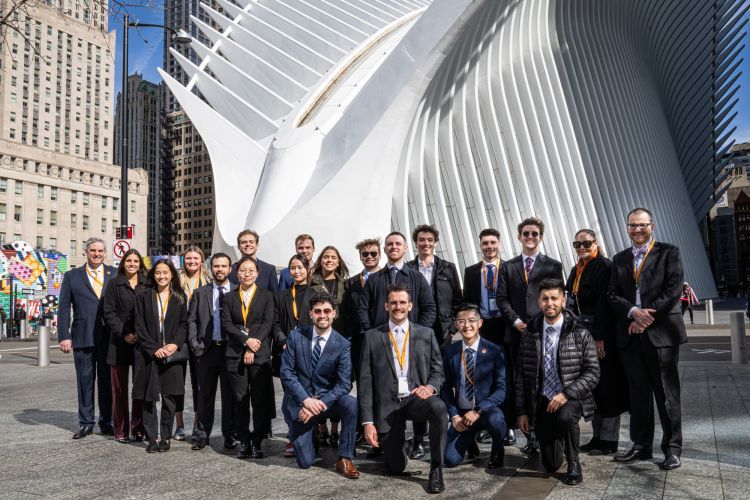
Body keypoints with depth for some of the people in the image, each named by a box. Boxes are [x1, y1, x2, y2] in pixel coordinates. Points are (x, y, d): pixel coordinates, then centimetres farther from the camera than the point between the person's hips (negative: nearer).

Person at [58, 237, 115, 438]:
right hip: (83, 337, 0)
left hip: (109, 337, 0)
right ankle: (86, 423, 19)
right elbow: (63, 308, 4)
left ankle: (106, 423, 19)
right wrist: (64, 336, -4)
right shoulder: (72, 276, 8)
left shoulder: (115, 275, 7)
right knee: (85, 381, 7)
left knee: (107, 382, 8)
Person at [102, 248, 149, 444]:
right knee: (119, 387, 4)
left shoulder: (147, 285, 7)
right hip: (119, 342, -1)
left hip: (142, 342, 1)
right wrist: (124, 334, -10)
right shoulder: (114, 284, 5)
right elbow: (108, 312, 0)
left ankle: (138, 429, 12)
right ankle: (121, 430, 13)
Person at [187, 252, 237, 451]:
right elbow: (191, 320, 7)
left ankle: (229, 436, 16)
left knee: (230, 394, 6)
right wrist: (194, 343, -3)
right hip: (206, 349, 1)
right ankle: (202, 435, 18)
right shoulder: (200, 292, 9)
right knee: (204, 394, 7)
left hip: (231, 349, -1)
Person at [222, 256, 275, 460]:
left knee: (260, 399, -2)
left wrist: (253, 349, -10)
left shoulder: (266, 296, 7)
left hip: (260, 354, -2)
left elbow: (267, 324, -2)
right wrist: (246, 340, -12)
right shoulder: (230, 298, 13)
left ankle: (257, 442, 6)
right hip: (235, 355, 2)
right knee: (240, 399, 3)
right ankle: (244, 441, 11)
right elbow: (226, 324, 2)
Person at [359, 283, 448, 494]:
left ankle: (436, 469, -14)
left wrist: (430, 386, -17)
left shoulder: (426, 334, 6)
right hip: (387, 404, 0)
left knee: (439, 408, -34)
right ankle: (385, 441, 37)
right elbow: (365, 380, 0)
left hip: (416, 398, 0)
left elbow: (438, 370, 8)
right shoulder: (372, 337, 2)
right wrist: (368, 422, -5)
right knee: (395, 468, 1)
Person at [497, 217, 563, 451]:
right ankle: (530, 437, 11)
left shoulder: (553, 266, 7)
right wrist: (515, 320, -7)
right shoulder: (508, 267, 12)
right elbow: (502, 298, 7)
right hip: (517, 333, 2)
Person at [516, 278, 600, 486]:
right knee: (551, 464, 2)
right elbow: (522, 376, 4)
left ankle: (574, 465, -9)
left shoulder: (580, 334, -6)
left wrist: (566, 394, -22)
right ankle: (559, 439, 38)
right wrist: (522, 412, 1)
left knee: (565, 416, -37)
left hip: (571, 399, -2)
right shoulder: (530, 335, 1)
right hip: (542, 402, 3)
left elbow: (592, 373, -8)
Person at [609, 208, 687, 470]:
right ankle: (641, 445, 20)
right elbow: (613, 295, 9)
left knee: (667, 394, 2)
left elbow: (673, 290, -8)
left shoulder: (668, 252, 2)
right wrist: (633, 312, -10)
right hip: (631, 334, 4)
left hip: (661, 333, -4)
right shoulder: (620, 259, 15)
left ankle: (672, 448, 14)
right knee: (638, 393, 10)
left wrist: (647, 317, -12)